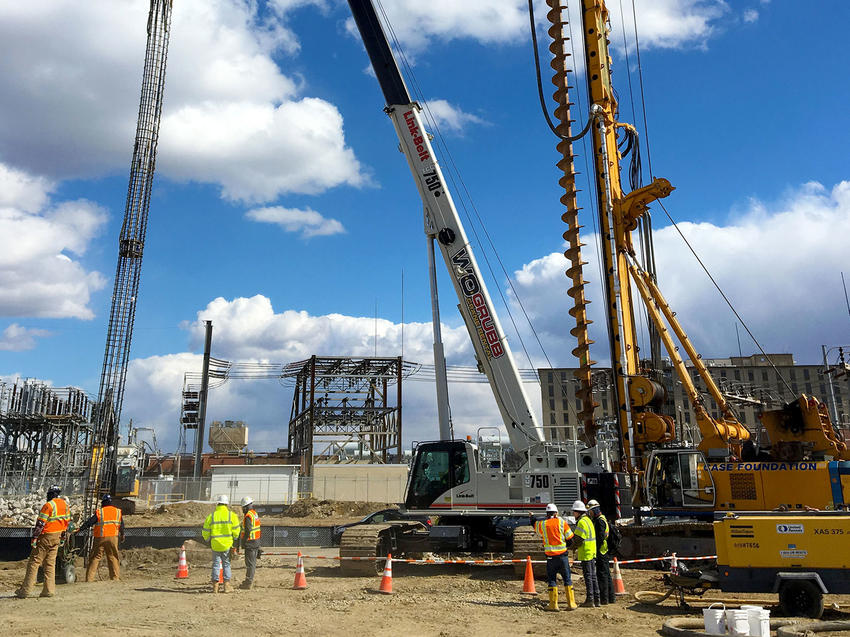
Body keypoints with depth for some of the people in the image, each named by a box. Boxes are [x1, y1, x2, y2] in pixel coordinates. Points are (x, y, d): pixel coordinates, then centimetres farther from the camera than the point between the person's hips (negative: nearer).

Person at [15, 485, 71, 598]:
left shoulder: (48, 505, -13)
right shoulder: (65, 504, 9)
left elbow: (40, 524, -17)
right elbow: (67, 521, 14)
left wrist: (34, 538, -13)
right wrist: (63, 537, 22)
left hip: (46, 537, -7)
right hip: (57, 537, 7)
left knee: (34, 562, -1)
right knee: (50, 563, 10)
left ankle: (25, 590, 1)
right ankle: (48, 590, 7)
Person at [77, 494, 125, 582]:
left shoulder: (99, 512, -2)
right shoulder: (118, 512, 6)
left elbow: (89, 523, -6)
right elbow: (122, 526, 11)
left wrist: (79, 530, 2)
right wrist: (122, 535, 23)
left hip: (100, 538, -2)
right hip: (113, 538, 2)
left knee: (95, 557, 6)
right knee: (113, 557, 9)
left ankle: (89, 578, 5)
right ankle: (115, 577, 7)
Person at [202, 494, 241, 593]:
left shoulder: (211, 516, -1)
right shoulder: (232, 515, -5)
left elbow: (205, 532, 3)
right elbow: (236, 530, -5)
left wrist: (207, 539, 23)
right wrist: (235, 538, 14)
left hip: (215, 544, 1)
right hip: (227, 544, -1)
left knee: (216, 564, 11)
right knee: (226, 564, 9)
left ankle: (215, 586, 10)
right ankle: (227, 586, 5)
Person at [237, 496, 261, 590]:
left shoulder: (248, 516, -18)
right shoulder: (255, 514, 12)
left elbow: (248, 531, -22)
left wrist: (243, 542, -14)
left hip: (250, 543, -9)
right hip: (256, 542, 9)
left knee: (250, 563, -4)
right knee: (252, 562, 15)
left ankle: (248, 583, 0)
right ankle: (249, 581, 24)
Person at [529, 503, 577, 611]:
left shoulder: (541, 524, -2)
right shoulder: (561, 522, -2)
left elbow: (535, 526, 21)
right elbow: (570, 537, 0)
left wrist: (531, 518, 40)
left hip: (550, 556, 0)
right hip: (563, 555, 0)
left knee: (552, 580, 8)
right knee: (567, 579, 9)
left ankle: (553, 604, 6)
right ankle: (571, 603, 10)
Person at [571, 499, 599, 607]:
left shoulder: (581, 522, -16)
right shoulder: (588, 520, 14)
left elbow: (578, 540, -19)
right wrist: (578, 550, 20)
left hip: (586, 554, -9)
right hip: (592, 552, 9)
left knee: (588, 576, -4)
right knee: (593, 576, 13)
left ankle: (590, 600, -1)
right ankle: (596, 599, 17)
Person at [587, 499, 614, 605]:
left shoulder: (600, 521, -15)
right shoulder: (600, 519, 18)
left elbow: (600, 538, -21)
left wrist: (596, 551, -19)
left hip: (601, 552, -10)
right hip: (605, 552, 10)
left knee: (602, 574, -6)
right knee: (607, 574, 14)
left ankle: (604, 598, -3)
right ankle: (611, 598, 20)